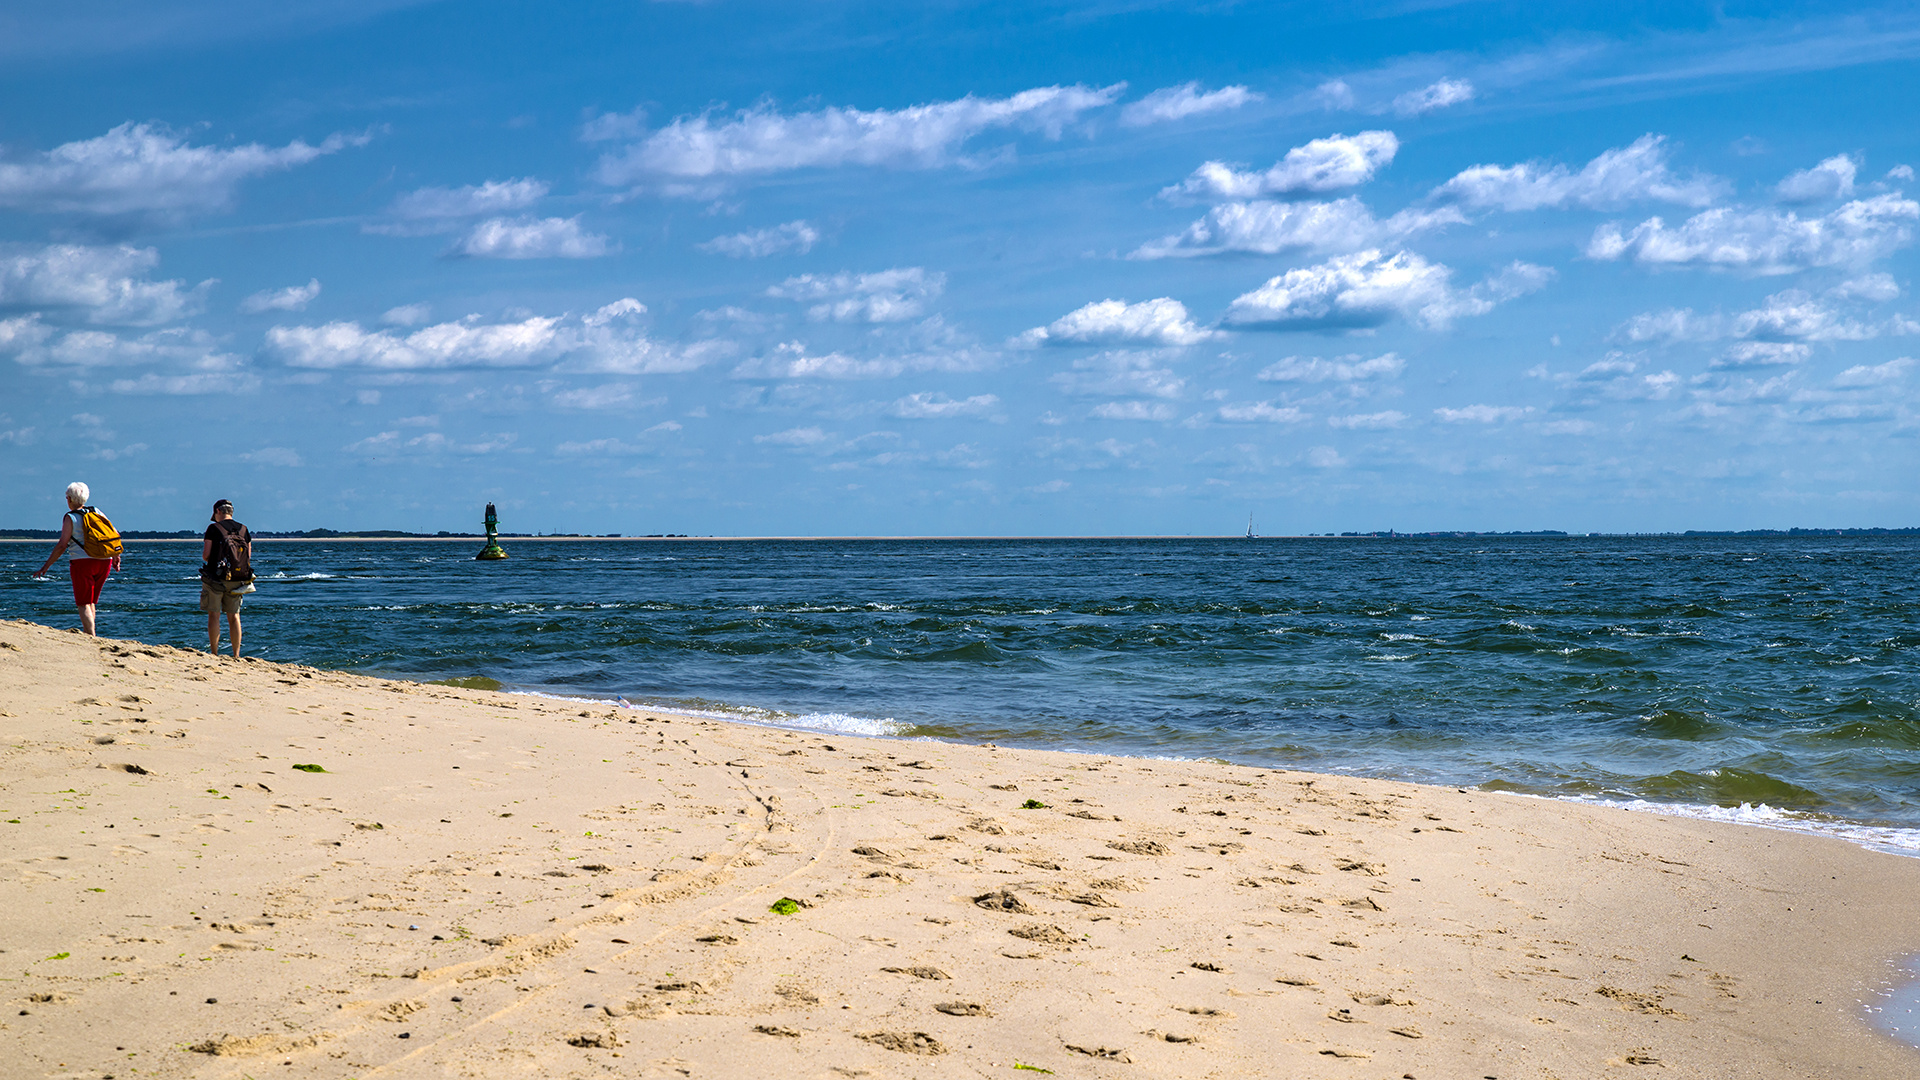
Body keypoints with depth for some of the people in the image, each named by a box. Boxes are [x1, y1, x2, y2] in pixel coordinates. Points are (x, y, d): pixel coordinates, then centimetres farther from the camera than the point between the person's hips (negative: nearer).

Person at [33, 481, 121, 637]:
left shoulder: (71, 518, -3)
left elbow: (62, 545, -9)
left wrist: (46, 566, -3)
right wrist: (116, 557, 26)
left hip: (82, 561, -6)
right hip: (104, 561, 6)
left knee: (83, 603, -2)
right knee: (91, 601, 19)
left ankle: (91, 637, -13)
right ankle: (90, 632, 18)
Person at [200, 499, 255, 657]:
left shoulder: (213, 529, -7)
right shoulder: (243, 530, 5)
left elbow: (205, 555, -10)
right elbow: (248, 556, 5)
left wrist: (207, 559, 12)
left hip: (216, 578, -4)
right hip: (237, 581, 4)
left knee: (214, 615, 3)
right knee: (234, 616, 11)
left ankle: (214, 655, 2)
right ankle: (236, 655, 7)